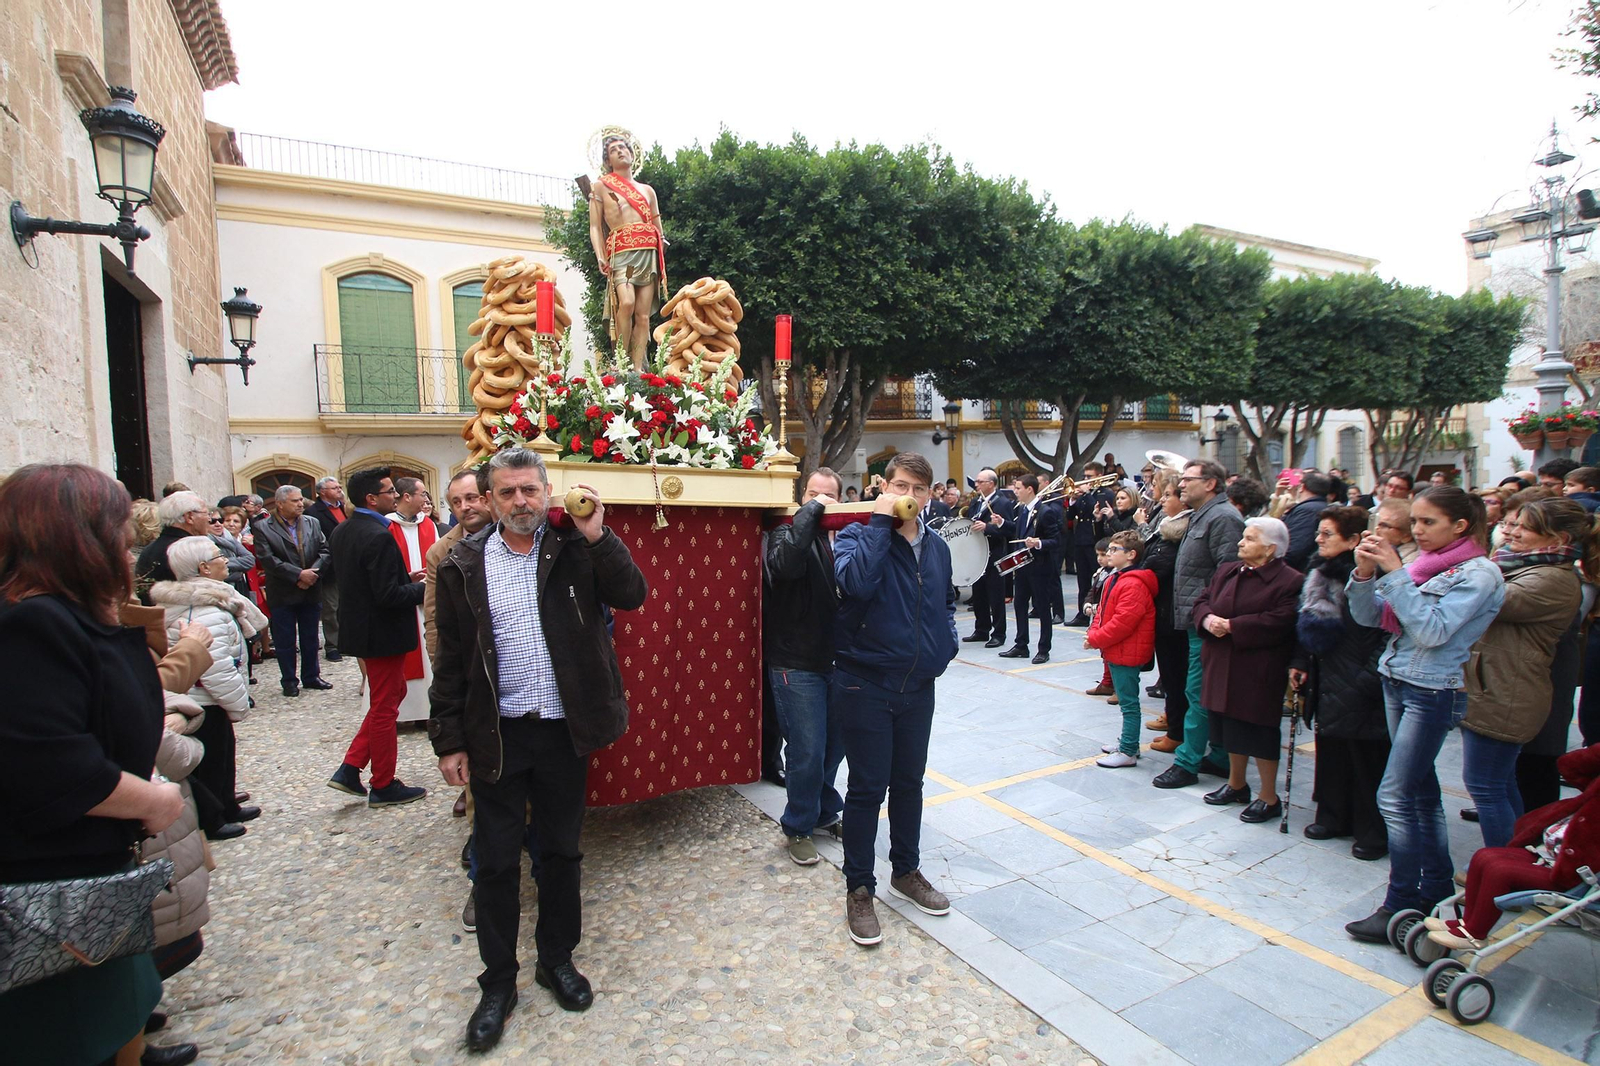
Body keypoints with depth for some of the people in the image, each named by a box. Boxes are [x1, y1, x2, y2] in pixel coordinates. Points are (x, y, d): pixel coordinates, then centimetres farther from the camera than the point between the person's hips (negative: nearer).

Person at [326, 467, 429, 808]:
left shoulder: (342, 531, 6)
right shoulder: (378, 537, -24)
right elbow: (388, 595, -26)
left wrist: (404, 579, 10)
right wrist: (422, 590, -12)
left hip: (358, 625, 9)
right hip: (382, 633, -9)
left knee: (393, 694, 22)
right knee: (384, 709, 5)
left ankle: (350, 768, 21)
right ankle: (383, 786, 20)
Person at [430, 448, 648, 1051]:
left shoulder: (576, 549, -3)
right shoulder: (464, 564, -1)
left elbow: (632, 596, -15)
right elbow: (451, 659, 1)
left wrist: (596, 535, -22)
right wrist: (449, 741, 0)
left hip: (564, 731, 0)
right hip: (495, 735, 0)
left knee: (561, 850, 16)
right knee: (496, 861, 11)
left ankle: (557, 958, 37)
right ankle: (498, 982, 30)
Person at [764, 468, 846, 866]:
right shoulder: (787, 533, -7)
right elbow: (787, 564, -31)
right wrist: (810, 512, -24)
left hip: (835, 661, 5)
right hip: (796, 664, -5)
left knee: (836, 742, 17)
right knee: (807, 751, 0)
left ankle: (825, 811, 40)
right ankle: (798, 829, 21)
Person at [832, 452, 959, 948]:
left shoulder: (937, 547, 8)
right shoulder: (857, 535, -9)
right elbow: (856, 582, -32)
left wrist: (947, 641, 5)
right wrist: (881, 522, -25)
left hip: (918, 684, 6)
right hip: (865, 684, -5)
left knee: (909, 782, 19)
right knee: (868, 787, 2)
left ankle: (906, 871, 38)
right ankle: (859, 889, 19)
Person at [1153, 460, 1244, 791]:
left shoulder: (1223, 518, -15)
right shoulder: (1201, 516, 18)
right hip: (1197, 619, 11)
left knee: (1200, 692, -3)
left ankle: (1187, 763, 5)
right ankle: (1220, 758, 26)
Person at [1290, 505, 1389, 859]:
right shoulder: (1320, 572, 8)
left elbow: (1385, 634, -19)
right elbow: (1306, 624, 15)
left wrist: (1369, 679, -19)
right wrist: (1299, 662, 10)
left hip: (1359, 687, -8)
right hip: (1327, 681, 8)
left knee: (1366, 761, 5)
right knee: (1331, 752, 16)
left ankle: (1374, 833, 19)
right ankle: (1333, 817, 30)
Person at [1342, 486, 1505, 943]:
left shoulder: (1479, 573, -10)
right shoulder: (1418, 563, 8)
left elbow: (1432, 630, -22)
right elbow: (1369, 617, 5)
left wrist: (1395, 574, -22)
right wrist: (1365, 573, -11)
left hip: (1434, 693, -7)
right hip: (1396, 682, 7)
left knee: (1395, 796, -7)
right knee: (1421, 789, 17)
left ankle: (1400, 906, 3)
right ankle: (1437, 884, 31)